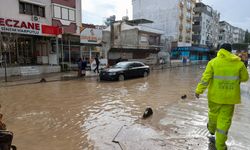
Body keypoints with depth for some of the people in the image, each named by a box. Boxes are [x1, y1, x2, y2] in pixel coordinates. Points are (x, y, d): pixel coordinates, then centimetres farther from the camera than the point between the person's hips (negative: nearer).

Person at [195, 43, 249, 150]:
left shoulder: (213, 62, -8)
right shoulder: (239, 63, -4)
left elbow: (205, 78, -12)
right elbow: (245, 78, 7)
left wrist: (198, 91, -5)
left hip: (215, 95, 0)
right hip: (230, 96, 0)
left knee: (213, 113, 23)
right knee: (225, 119, 7)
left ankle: (212, 130, 50)